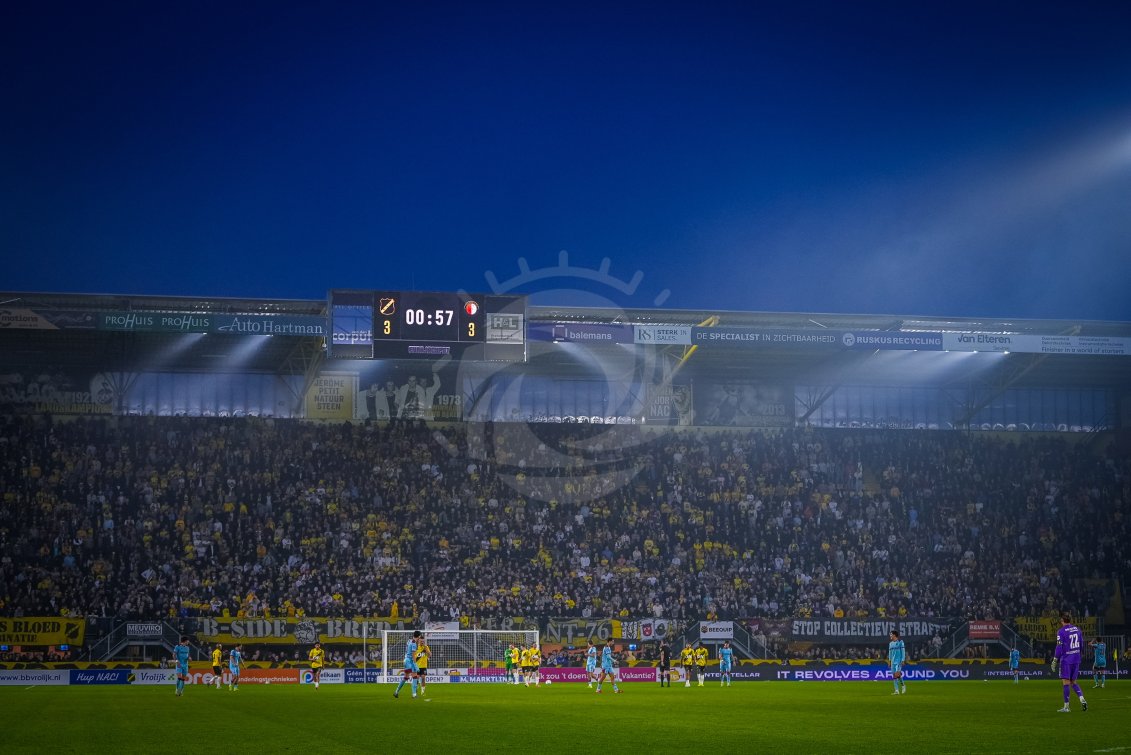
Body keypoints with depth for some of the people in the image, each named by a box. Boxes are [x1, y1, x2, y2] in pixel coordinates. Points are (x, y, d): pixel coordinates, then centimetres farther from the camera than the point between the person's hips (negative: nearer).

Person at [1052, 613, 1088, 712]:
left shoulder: (1061, 632, -11)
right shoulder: (1077, 629, 7)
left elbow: (1059, 648, -13)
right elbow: (1081, 646, 13)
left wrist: (1054, 662, -6)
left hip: (1066, 660, -6)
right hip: (1076, 660, 6)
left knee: (1066, 682, -3)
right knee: (1073, 682, 16)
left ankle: (1066, 707, -3)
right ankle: (1082, 699, -4)